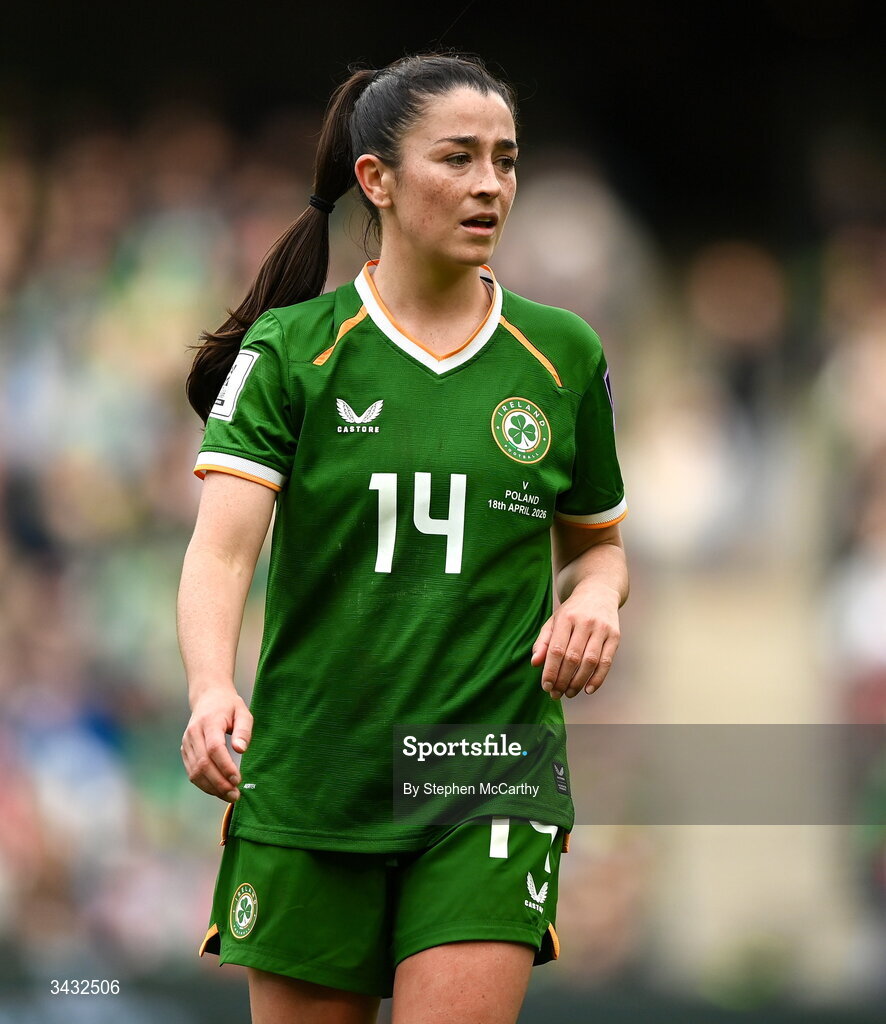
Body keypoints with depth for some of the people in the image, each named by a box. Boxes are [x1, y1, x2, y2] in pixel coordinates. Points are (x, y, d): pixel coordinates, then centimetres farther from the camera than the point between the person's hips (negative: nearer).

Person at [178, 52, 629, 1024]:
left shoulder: (563, 355, 6)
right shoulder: (289, 350, -2)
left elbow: (597, 542, 20)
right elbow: (222, 543, -13)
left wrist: (596, 598, -5)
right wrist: (211, 689, -32)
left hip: (490, 779, 0)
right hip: (308, 786, 0)